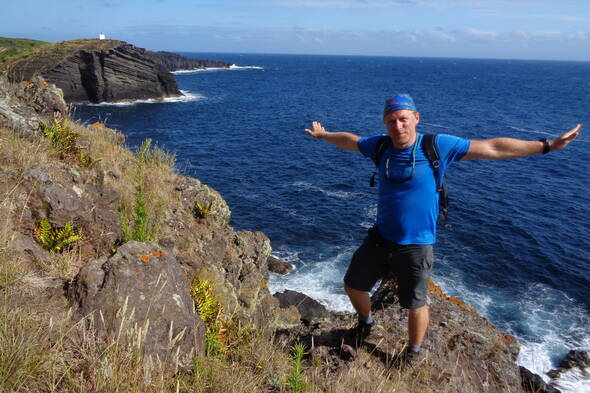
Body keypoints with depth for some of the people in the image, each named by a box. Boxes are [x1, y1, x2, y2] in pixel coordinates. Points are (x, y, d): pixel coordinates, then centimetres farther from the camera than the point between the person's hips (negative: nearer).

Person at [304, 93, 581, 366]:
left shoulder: (438, 146, -15)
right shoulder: (380, 145, -3)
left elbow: (493, 148, -11)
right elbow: (349, 141, 18)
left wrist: (547, 146, -11)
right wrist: (323, 135, 32)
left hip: (415, 246, -4)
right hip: (380, 238, 4)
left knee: (415, 304, 10)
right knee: (353, 285, 17)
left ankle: (413, 353, 38)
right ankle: (365, 321, 49)